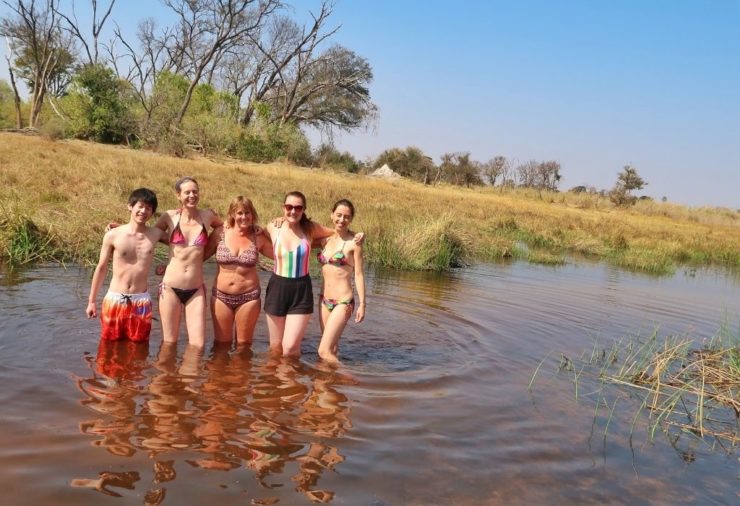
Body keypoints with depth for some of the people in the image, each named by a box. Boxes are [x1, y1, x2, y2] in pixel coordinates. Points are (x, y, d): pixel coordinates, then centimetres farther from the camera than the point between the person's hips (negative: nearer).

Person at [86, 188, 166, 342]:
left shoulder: (155, 235, -1)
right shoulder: (113, 235, -5)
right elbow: (101, 268, 4)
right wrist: (92, 301, 7)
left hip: (141, 302, 1)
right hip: (114, 300, -1)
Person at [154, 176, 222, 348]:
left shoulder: (208, 216, 2)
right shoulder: (170, 217, -1)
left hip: (196, 290, 1)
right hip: (170, 288, -1)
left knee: (198, 344, -2)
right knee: (169, 343, 8)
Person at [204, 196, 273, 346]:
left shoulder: (258, 237, -3)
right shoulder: (220, 234, -4)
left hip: (249, 296, -1)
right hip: (221, 296, 1)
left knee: (244, 345, 11)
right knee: (222, 344, 11)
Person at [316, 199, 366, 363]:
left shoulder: (353, 242, -8)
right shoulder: (325, 239, 7)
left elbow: (358, 274, -7)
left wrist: (362, 304, -8)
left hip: (342, 302, -6)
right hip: (324, 300, 6)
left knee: (324, 351, -9)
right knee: (330, 350, 14)